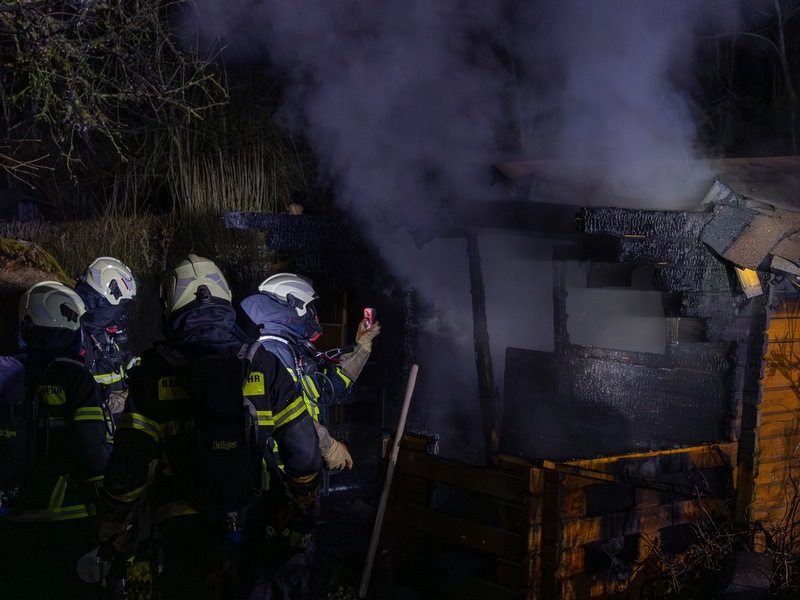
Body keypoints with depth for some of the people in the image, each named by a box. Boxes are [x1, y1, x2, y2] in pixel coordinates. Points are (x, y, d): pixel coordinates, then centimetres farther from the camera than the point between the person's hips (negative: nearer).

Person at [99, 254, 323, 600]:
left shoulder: (154, 373, -6)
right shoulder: (263, 365, -3)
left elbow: (129, 463, -7)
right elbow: (303, 449, -4)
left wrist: (112, 523, 8)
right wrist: (304, 503, 13)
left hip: (184, 531, -1)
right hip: (253, 529, 1)